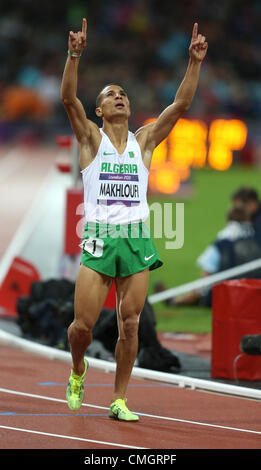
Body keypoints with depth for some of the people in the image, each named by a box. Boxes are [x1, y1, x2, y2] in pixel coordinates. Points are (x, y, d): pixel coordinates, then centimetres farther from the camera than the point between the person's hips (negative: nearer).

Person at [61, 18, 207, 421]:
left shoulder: (144, 141, 12)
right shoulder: (91, 138, 5)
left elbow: (181, 104, 6)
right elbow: (68, 98, -11)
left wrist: (195, 63, -5)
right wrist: (74, 56, -24)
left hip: (136, 239, 2)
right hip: (98, 237, -2)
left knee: (129, 324, -1)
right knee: (83, 324, -5)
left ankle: (119, 399, 9)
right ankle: (78, 372, 26)